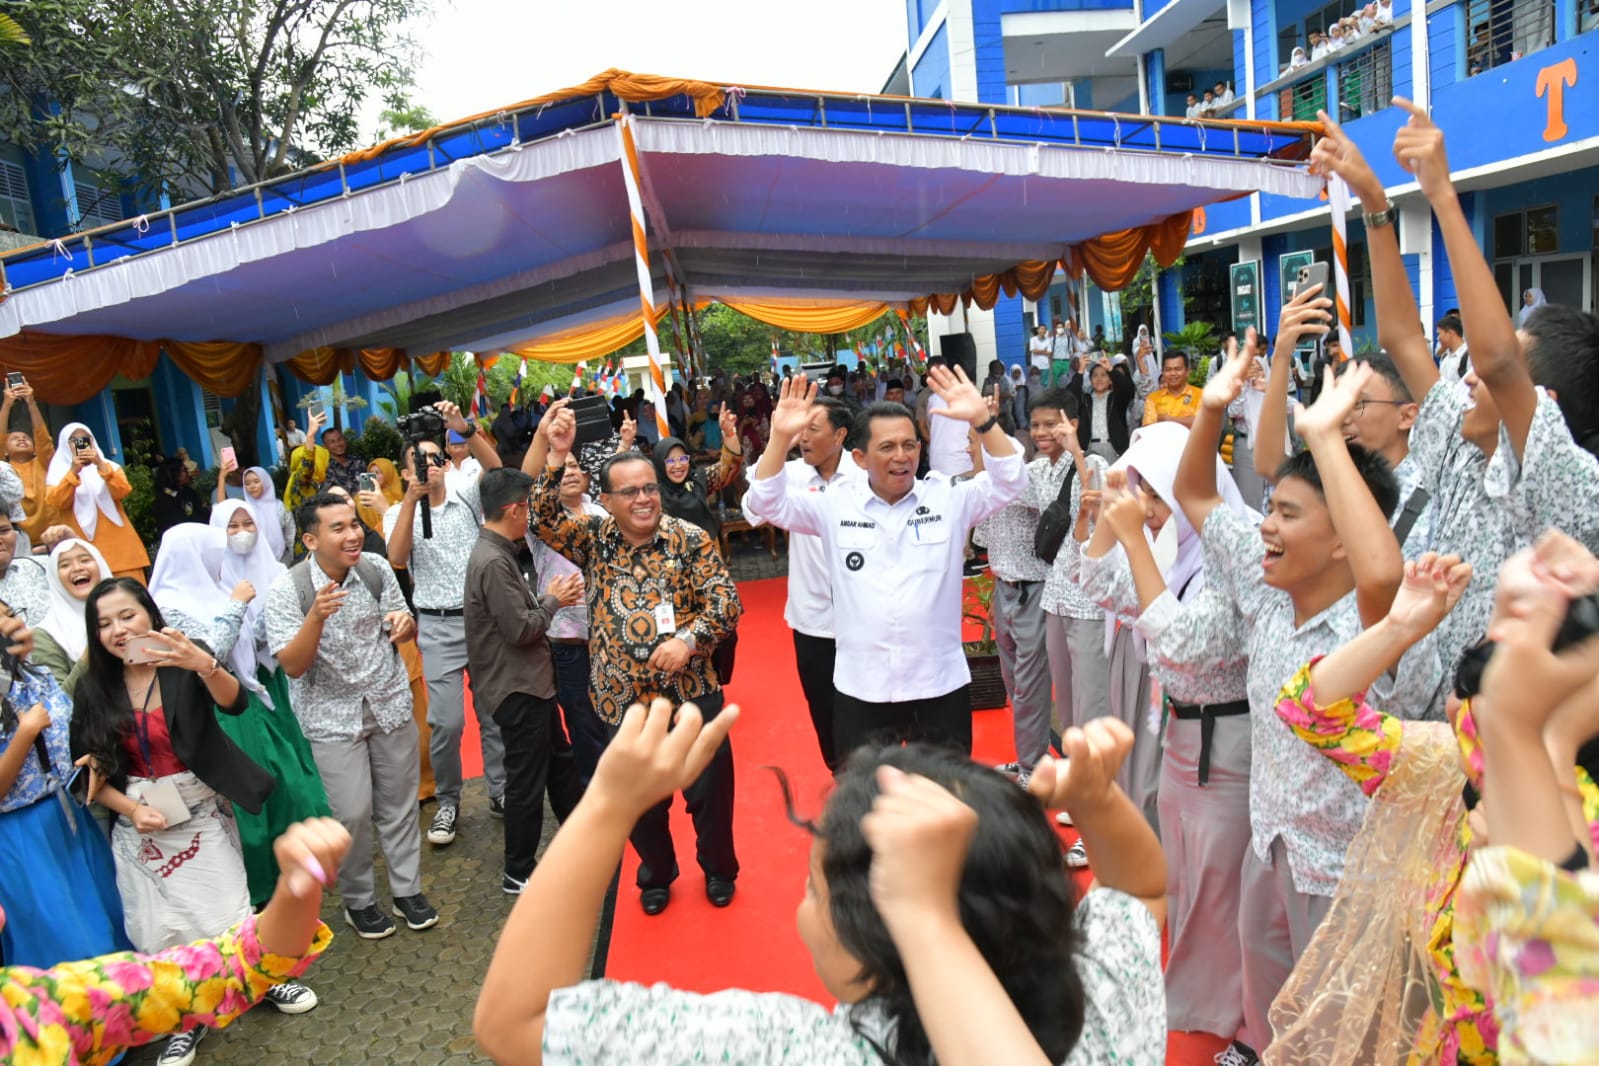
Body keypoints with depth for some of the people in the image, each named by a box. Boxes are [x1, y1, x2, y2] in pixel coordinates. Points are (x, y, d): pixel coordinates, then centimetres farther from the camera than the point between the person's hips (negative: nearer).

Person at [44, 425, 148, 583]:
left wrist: (101, 466, -17)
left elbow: (122, 492, -5)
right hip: (85, 549, -1)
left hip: (118, 542, 1)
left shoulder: (108, 466, 14)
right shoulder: (59, 472, 10)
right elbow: (54, 503, -8)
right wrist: (73, 472, -19)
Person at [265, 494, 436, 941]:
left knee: (398, 803, 12)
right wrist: (317, 616, -35)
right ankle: (357, 902, 23)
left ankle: (408, 890, 29)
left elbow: (403, 629, 6)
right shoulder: (287, 590, -16)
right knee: (353, 813, 0)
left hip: (390, 702, 3)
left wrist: (404, 622, -19)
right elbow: (293, 666, -20)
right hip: (332, 716, -3)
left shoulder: (376, 568, -7)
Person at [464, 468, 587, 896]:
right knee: (527, 781, 3)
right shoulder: (493, 562, -23)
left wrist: (548, 598, 1)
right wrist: (553, 601, -9)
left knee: (560, 761, 22)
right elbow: (520, 629, -23)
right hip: (517, 687, -10)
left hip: (528, 681, 10)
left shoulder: (495, 552, 9)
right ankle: (517, 874, 18)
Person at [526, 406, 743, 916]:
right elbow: (544, 516, -13)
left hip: (692, 690, -1)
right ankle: (656, 875, 41)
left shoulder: (690, 539, -6)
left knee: (710, 788, 11)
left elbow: (726, 599, -8)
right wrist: (555, 456, -24)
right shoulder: (593, 540, 0)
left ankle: (719, 868, 38)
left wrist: (688, 638, -23)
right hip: (624, 699, 2)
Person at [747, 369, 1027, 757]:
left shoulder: (949, 499, -1)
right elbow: (767, 502, -6)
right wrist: (781, 436, -22)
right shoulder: (835, 507, 0)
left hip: (941, 685, 0)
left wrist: (982, 419, -24)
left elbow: (1010, 482, -9)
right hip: (860, 689, 0)